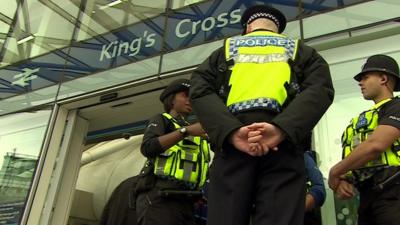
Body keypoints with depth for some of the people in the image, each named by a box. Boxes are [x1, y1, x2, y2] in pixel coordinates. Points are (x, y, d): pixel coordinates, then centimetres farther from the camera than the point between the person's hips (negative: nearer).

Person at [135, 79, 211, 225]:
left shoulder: (195, 135, 27)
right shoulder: (161, 120, 9)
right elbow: (147, 148, -11)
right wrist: (186, 130, -17)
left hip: (185, 203, 6)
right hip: (158, 198, -6)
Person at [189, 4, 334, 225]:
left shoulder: (225, 50, 26)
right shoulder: (301, 50, 26)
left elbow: (199, 91, 6)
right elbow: (320, 90, 5)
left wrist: (231, 133, -9)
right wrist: (281, 130, -11)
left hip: (230, 143, 0)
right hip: (283, 143, 0)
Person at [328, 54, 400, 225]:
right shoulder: (362, 120, 22)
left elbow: (375, 145, -18)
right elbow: (352, 158, 20)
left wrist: (334, 172, -9)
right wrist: (342, 180, -3)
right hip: (367, 197, 7)